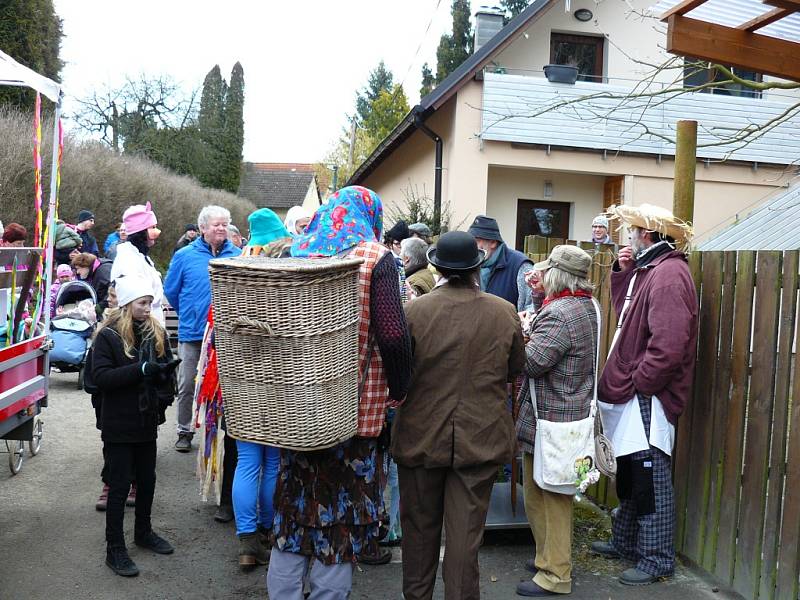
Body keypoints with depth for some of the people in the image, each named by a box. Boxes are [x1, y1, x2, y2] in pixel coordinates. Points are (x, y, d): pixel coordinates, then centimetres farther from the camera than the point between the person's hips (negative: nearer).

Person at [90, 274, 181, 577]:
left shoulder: (157, 332, 4)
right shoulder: (108, 336, -11)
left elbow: (166, 368, 14)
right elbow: (100, 376, -19)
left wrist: (164, 393, -4)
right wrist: (142, 369, -27)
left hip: (148, 420, 5)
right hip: (119, 424, -5)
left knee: (147, 480, 17)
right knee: (119, 486, 3)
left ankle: (143, 532, 37)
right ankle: (115, 549, 15)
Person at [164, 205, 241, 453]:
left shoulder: (237, 256, 1)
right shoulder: (185, 256, -1)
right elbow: (171, 290, 9)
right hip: (192, 332, -1)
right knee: (187, 385, 6)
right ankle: (185, 431, 22)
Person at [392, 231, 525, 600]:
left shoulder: (413, 311, -14)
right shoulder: (505, 313, -8)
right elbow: (515, 369, 6)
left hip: (421, 435, 0)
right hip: (481, 439, 0)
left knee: (420, 526, 18)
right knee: (465, 531, 8)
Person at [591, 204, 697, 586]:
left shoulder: (668, 274, -18)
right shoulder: (649, 270, 14)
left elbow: (669, 344, -26)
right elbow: (628, 318, 19)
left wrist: (638, 382, -17)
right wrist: (622, 273, 9)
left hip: (648, 397, -10)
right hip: (632, 395, 10)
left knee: (650, 479, 0)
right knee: (629, 475, 20)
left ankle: (657, 559, 13)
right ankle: (625, 542, 35)